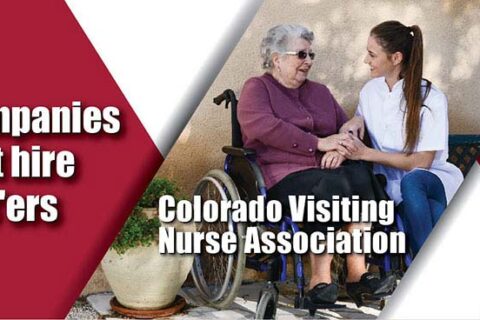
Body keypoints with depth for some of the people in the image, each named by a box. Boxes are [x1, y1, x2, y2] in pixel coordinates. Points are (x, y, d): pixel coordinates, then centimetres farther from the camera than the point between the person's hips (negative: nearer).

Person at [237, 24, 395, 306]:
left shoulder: (320, 92, 27)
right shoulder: (257, 88, 9)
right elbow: (264, 127, -11)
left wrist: (341, 148, -6)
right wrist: (319, 143, -13)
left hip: (326, 168, 6)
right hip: (283, 175, -5)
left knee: (361, 175, -27)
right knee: (333, 185, -34)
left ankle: (357, 272, -27)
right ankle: (320, 278, -28)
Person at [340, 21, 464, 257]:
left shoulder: (431, 98, -11)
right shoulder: (370, 91, 4)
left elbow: (422, 161, -14)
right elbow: (359, 124, 23)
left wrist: (365, 153, -20)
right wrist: (355, 121, -4)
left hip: (433, 178, -2)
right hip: (392, 182, 2)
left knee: (411, 180, -40)